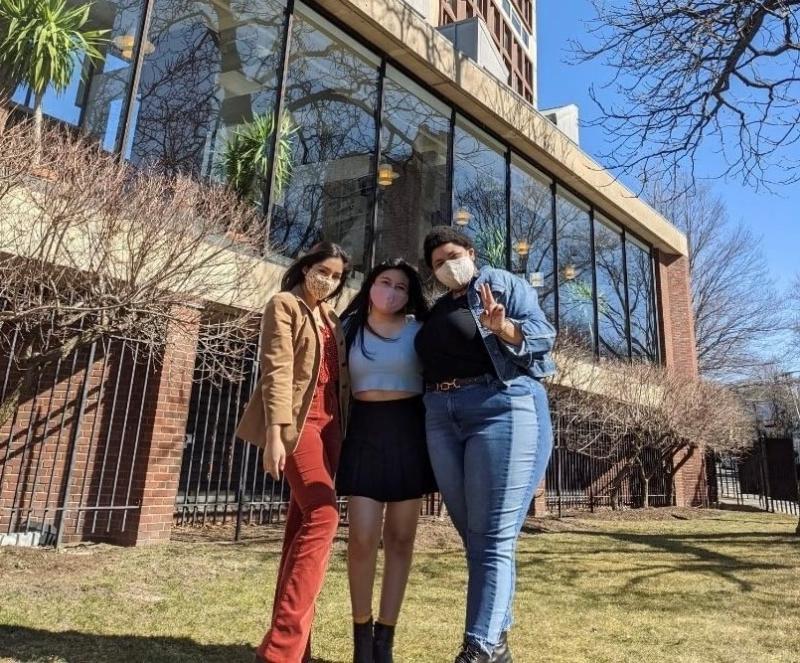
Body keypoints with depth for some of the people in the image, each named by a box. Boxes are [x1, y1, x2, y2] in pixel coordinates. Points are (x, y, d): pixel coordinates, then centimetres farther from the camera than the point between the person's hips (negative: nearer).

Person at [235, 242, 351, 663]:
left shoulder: (331, 318, 21)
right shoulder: (284, 306, 0)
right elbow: (277, 370, -11)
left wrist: (341, 429, 13)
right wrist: (274, 434, -18)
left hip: (328, 421, 7)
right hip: (297, 420, -7)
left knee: (303, 522, 6)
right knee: (323, 514, -18)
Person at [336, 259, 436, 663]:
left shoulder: (420, 331, 5)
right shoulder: (350, 329, 10)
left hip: (409, 430, 0)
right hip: (365, 431, 1)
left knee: (400, 537, 3)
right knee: (362, 537, -6)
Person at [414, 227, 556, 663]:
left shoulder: (503, 284, 6)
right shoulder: (436, 310, 23)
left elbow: (542, 333, -7)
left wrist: (503, 327, -25)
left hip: (502, 410, -6)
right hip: (441, 420, 6)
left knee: (493, 538, -7)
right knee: (473, 537, 9)